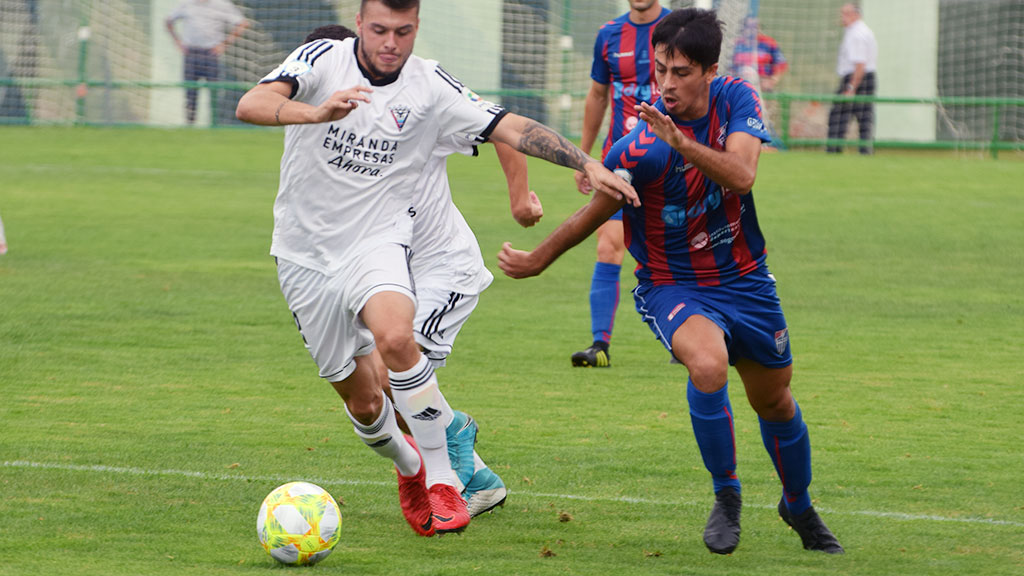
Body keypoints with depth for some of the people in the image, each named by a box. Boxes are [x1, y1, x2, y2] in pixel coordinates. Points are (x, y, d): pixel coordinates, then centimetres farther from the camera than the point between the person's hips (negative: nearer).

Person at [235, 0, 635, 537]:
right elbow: (251, 106, -25)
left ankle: (440, 478, -19)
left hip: (377, 242, 0)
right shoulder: (322, 60, -9)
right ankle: (407, 464, 39)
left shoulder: (430, 86, -4)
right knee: (363, 400, 4)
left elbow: (510, 128, -4)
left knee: (394, 336, -33)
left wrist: (588, 163, -15)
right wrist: (316, 113, -44)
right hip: (306, 252, 0)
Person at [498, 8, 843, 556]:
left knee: (774, 400, 16)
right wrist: (536, 260, -2)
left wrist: (680, 142, -40)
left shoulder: (735, 99, -12)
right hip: (672, 285, -4)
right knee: (708, 365, -34)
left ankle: (798, 506, 44)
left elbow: (741, 177, -27)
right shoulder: (640, 149, -25)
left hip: (744, 278, 4)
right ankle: (725, 496, -13)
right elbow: (596, 212, -9)